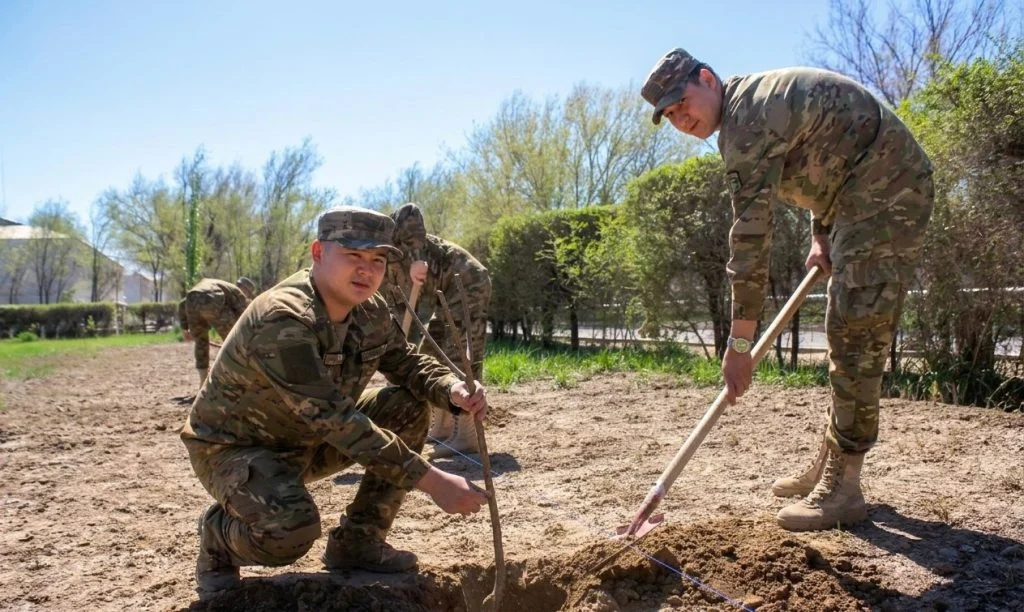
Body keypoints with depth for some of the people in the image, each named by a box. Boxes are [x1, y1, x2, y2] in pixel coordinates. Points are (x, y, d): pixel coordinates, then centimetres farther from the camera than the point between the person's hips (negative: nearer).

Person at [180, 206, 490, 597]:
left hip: (308, 440, 8)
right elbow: (335, 419, -38)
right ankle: (219, 539, 2)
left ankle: (356, 543, 3)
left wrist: (453, 390, -23)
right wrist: (432, 481, -40)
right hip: (234, 447, -8)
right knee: (292, 529, -35)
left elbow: (409, 364, 3)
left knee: (408, 408, -7)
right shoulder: (281, 321, -33)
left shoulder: (371, 311, -8)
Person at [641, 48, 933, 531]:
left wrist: (740, 341, -25)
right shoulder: (754, 102, 12)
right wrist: (821, 233, 8)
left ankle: (843, 488, -10)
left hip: (886, 193, -11)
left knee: (856, 332, -14)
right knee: (845, 330, 11)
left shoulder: (746, 118, -21)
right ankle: (829, 465, 19)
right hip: (861, 196, 11)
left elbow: (750, 234, -26)